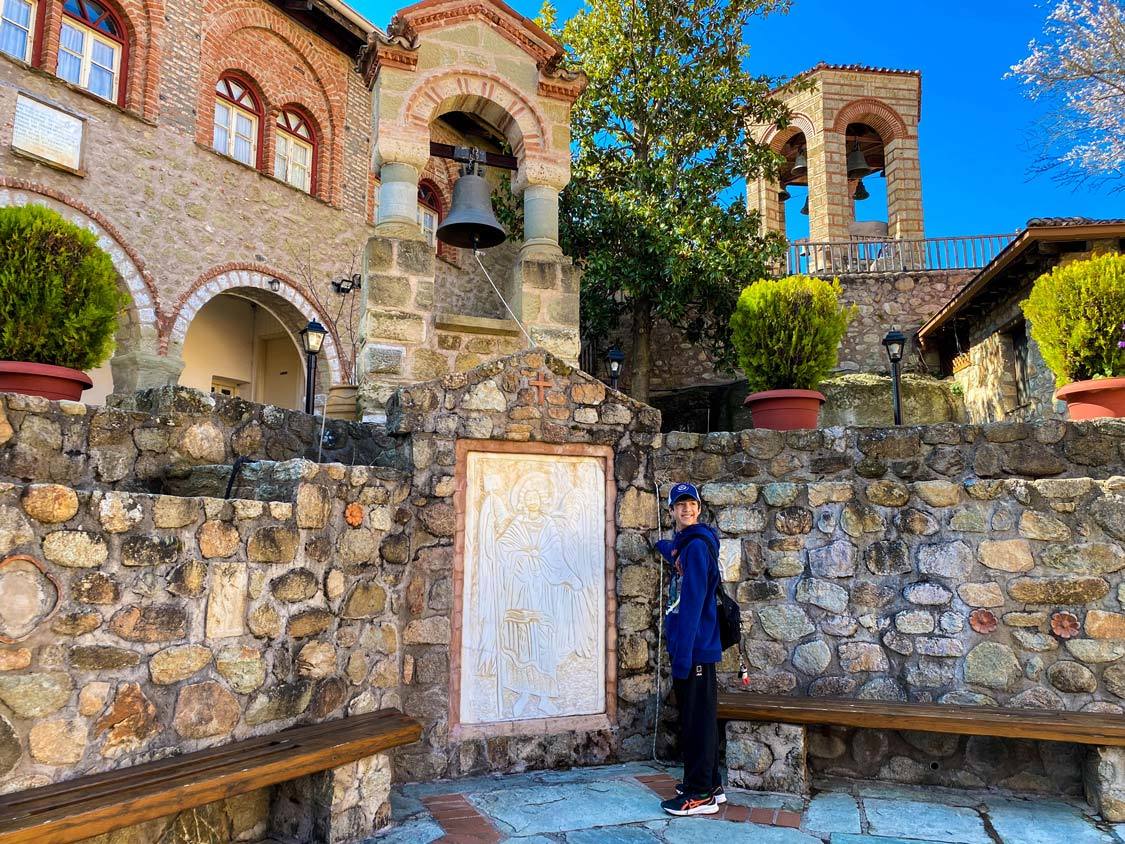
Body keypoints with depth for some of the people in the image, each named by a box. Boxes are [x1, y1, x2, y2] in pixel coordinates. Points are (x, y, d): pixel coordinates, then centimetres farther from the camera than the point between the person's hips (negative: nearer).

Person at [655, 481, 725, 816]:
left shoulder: (697, 546, -15)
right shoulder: (683, 544, 13)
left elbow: (692, 604, -21)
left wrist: (682, 654, -23)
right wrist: (664, 546, 54)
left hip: (695, 648, -9)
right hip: (688, 647, 9)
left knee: (698, 720, -2)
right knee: (695, 718, 16)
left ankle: (701, 795, 7)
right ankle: (710, 784, 27)